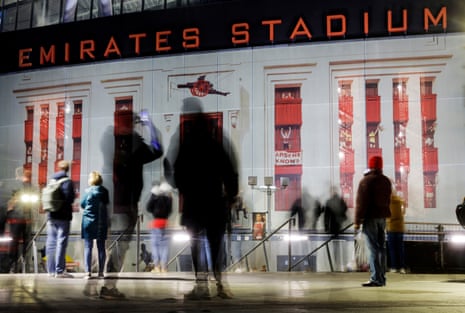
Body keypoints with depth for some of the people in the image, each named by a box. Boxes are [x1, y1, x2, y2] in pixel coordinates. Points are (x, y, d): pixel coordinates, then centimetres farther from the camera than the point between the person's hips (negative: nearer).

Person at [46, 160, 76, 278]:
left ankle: (51, 270, 13)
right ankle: (59, 271, -6)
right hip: (63, 216, -6)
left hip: (51, 215, 6)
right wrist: (74, 196, 4)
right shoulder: (68, 181, -9)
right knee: (61, 242, -5)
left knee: (51, 242, 8)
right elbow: (69, 198, -15)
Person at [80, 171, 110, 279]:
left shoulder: (87, 191, -7)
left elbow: (82, 204, 3)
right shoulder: (104, 191, -2)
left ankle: (88, 272, -6)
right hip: (102, 222, 2)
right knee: (101, 247, 8)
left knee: (88, 247, 1)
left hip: (89, 221, -2)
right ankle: (101, 272, 7)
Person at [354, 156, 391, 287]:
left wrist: (357, 221, -12)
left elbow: (361, 202, -14)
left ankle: (376, 278, -11)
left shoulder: (366, 181, -11)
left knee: (373, 248, -8)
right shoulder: (386, 181, 11)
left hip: (370, 217, -7)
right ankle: (382, 278, 16)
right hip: (382, 217, 7)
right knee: (381, 247, 12)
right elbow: (387, 200, 17)